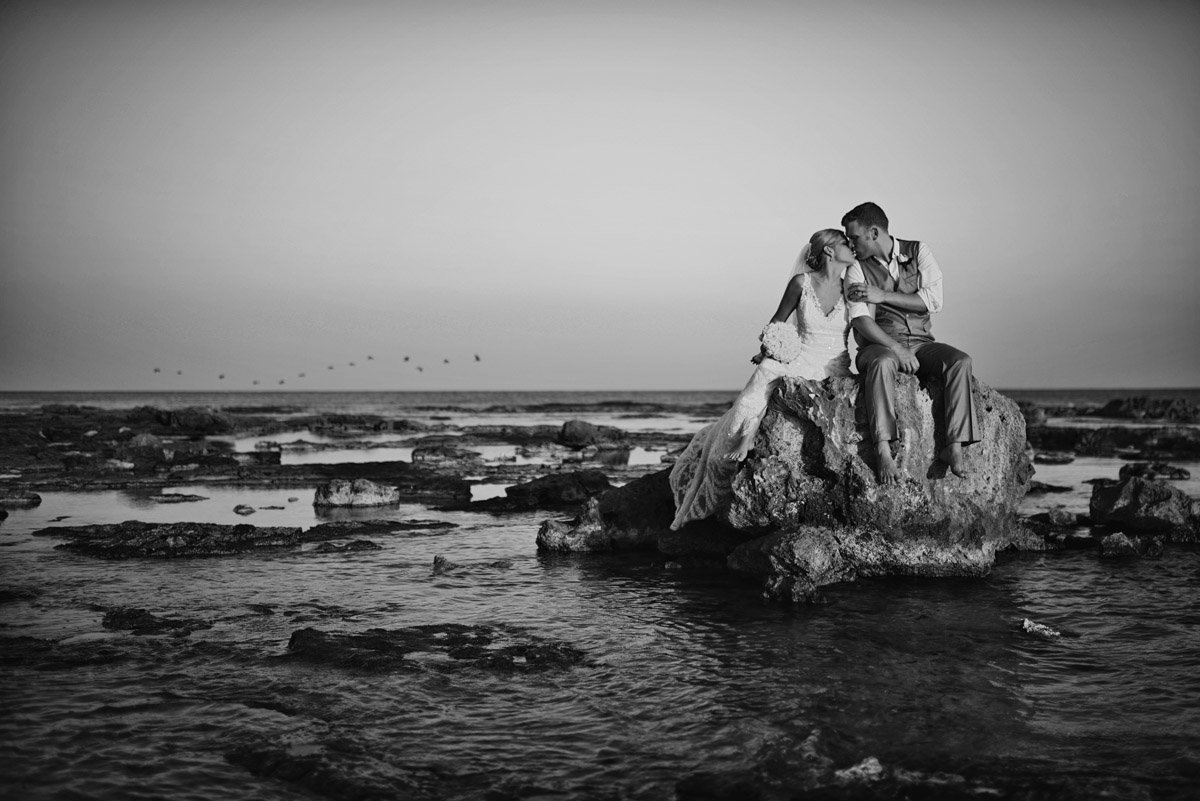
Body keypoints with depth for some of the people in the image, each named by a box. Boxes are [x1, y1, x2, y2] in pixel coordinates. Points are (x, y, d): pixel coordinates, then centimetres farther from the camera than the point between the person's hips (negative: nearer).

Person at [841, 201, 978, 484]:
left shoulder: (918, 251, 7)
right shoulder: (857, 269, 3)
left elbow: (933, 301, -5)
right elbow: (860, 320, -10)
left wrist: (883, 295, -11)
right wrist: (897, 349, -23)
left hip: (920, 342, 2)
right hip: (879, 345, -2)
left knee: (960, 362, -27)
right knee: (882, 363, -38)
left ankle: (954, 445, -29)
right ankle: (883, 450, -45)